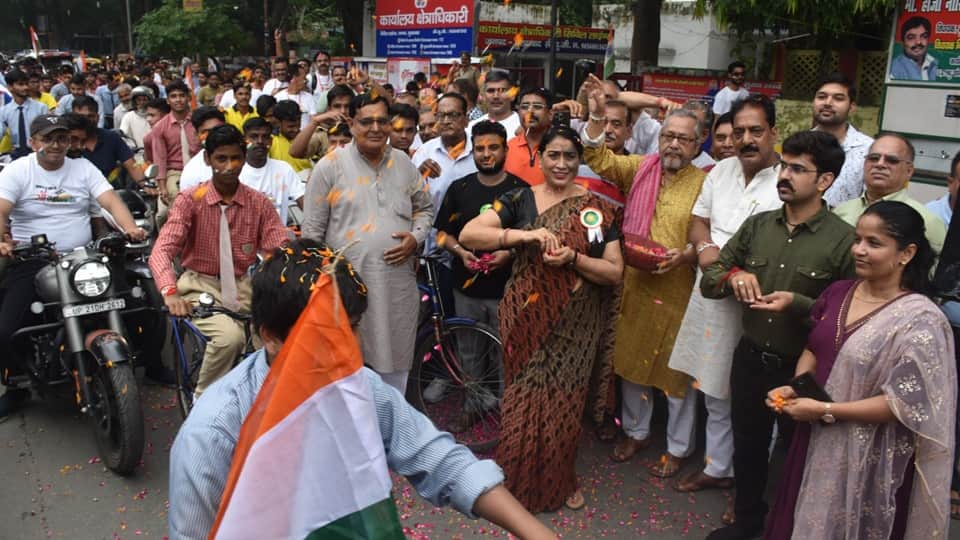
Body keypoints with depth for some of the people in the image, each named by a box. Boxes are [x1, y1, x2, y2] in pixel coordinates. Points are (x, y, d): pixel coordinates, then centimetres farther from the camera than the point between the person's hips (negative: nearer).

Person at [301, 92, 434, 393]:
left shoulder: (404, 164, 9)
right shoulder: (330, 166, -3)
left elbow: (425, 208, 20)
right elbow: (312, 230, -2)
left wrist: (416, 237, -1)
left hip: (397, 283, 4)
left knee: (394, 362, 14)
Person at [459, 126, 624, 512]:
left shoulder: (598, 209, 0)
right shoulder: (520, 200, -1)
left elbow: (615, 272, -3)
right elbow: (468, 234, -13)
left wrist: (573, 257, -20)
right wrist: (524, 235, -25)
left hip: (574, 323, 1)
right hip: (526, 318, 0)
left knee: (563, 401, 10)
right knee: (524, 399, 6)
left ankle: (560, 480, 35)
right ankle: (520, 482, 29)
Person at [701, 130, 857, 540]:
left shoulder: (844, 240, -14)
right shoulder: (757, 225, 1)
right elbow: (708, 280, 4)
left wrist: (799, 304, -27)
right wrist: (731, 277, -18)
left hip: (802, 367, -4)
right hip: (750, 359, 4)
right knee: (748, 446, 21)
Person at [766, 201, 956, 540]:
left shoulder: (920, 320, -19)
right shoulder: (838, 293, -1)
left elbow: (904, 403, -22)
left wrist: (824, 410, -21)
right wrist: (793, 389, -6)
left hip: (868, 458, -6)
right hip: (816, 441, 6)